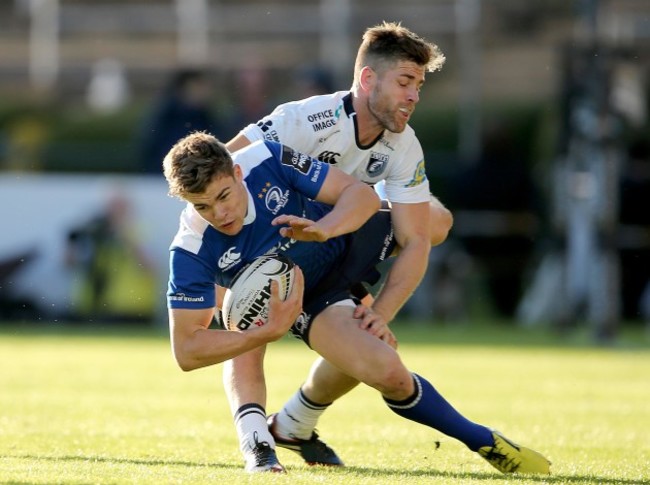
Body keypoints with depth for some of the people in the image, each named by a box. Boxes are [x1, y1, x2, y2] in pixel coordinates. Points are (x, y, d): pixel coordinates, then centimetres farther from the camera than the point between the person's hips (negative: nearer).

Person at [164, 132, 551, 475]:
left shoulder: (267, 161, -31)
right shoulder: (192, 251, -34)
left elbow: (362, 194, -26)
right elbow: (187, 349, -30)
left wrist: (324, 228, -48)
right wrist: (270, 331, -40)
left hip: (345, 240, 3)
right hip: (309, 301, -3)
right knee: (387, 372, -24)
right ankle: (484, 441, 0)